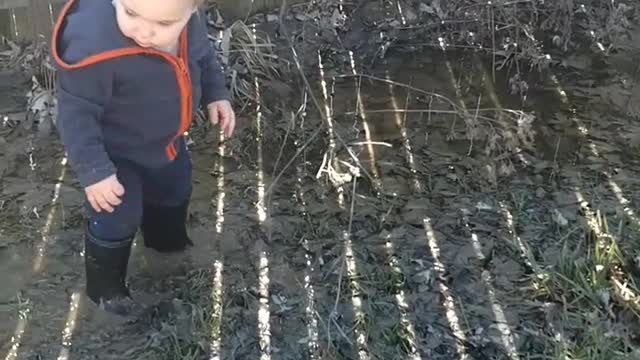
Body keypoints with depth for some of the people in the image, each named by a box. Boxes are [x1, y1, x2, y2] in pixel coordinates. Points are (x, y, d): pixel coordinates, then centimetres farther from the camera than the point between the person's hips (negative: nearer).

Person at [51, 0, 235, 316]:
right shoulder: (93, 44, -42)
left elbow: (201, 54, 3)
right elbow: (76, 112, -31)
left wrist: (215, 94, 0)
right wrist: (93, 170, -29)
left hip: (165, 138, 7)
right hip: (115, 153, -6)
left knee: (173, 190, 30)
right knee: (116, 222, 7)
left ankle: (166, 238, 63)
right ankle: (105, 286, 37)